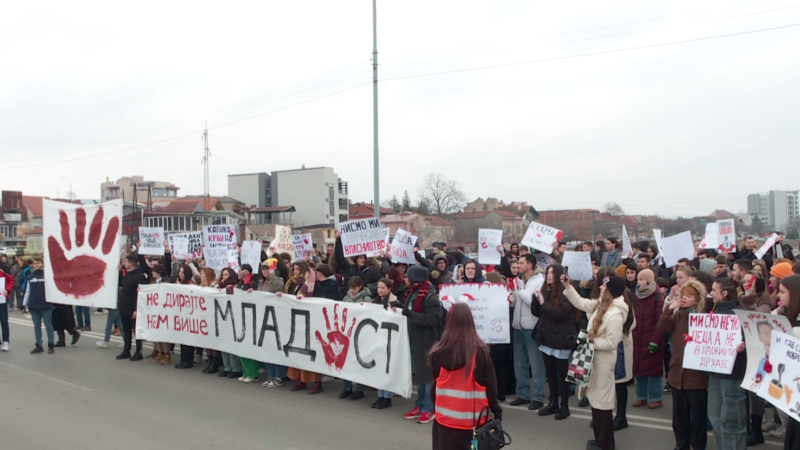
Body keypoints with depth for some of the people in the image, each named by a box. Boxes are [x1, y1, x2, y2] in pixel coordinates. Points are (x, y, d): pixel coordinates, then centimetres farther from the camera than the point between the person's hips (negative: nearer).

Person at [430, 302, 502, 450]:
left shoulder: (439, 352, -7)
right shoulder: (480, 351, -11)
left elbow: (435, 384, 5)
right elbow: (490, 385, -6)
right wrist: (497, 412, 4)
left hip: (445, 417, 2)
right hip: (473, 418, -1)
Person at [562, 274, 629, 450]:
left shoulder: (615, 315, -26)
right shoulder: (601, 305, 3)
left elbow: (611, 343, -25)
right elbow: (581, 303, 14)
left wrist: (591, 341, -17)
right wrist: (568, 287, 8)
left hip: (603, 360, -10)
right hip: (596, 357, 10)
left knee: (601, 399, 1)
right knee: (598, 397, 17)